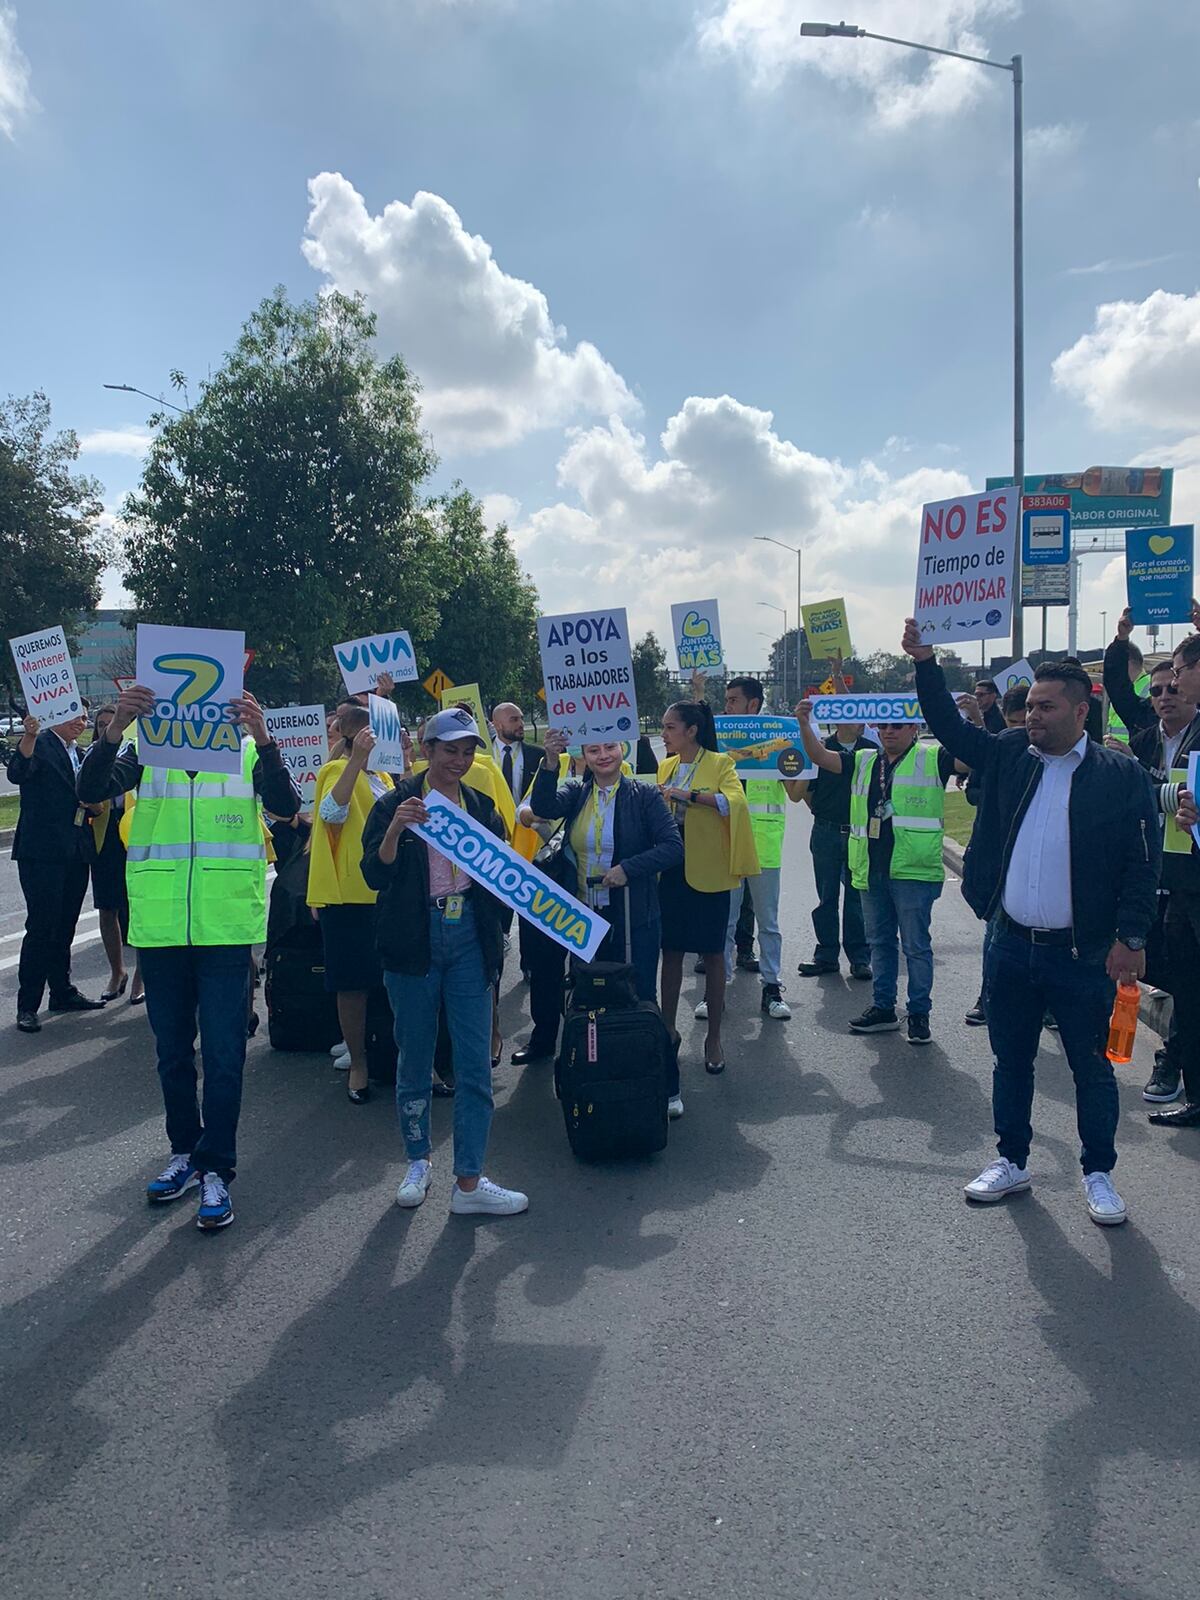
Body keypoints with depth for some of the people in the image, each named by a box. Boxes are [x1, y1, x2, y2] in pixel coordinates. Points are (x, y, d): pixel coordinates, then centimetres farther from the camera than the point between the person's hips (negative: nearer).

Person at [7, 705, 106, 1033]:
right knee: (41, 926, -7)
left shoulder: (79, 754, 17)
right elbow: (17, 774, -25)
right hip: (42, 851, -7)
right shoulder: (40, 744, -5)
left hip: (75, 852, 7)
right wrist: (30, 736, -40)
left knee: (64, 926, 15)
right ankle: (27, 1005, -1)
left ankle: (62, 992, 25)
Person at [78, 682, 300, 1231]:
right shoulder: (146, 748, 3)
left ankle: (215, 1169, 13)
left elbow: (285, 805, -16)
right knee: (172, 1051, 15)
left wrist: (262, 738, -33)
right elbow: (91, 790, -12)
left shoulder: (249, 749, 0)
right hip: (159, 927, 2)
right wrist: (116, 726, -29)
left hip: (226, 927, -2)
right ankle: (185, 1150, 32)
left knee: (223, 1054, 1)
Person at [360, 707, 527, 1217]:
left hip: (469, 938, 3)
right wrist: (394, 831, -25)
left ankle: (469, 1183, 5)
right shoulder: (395, 803, -1)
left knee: (475, 1064, -1)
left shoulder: (481, 806, 10)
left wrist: (496, 936, 1)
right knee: (415, 1059, 8)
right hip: (415, 941, -2)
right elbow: (374, 876, -9)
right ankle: (418, 1161, 27)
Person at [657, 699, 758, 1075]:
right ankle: (668, 1029, 19)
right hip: (670, 870, 5)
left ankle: (714, 1036, 12)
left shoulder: (719, 763, -5)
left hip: (707, 871, -5)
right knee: (670, 951, 8)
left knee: (712, 953, 3)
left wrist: (690, 795, -29)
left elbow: (735, 802, -23)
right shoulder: (665, 767, 11)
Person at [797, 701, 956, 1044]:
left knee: (916, 945, 2)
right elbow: (820, 757, 9)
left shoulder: (932, 759, -1)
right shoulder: (863, 761, 14)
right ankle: (883, 1007, 25)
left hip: (913, 871, -6)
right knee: (880, 941, 15)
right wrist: (805, 724, -6)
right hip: (872, 870, 6)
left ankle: (919, 1013, 12)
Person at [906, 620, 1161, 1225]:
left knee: (1091, 1068, 9)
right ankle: (1011, 1162, 31)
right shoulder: (1010, 755, 3)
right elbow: (950, 727, 7)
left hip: (1083, 954, -4)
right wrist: (925, 664, -6)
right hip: (1012, 946, 4)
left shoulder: (1121, 776, -8)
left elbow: (1142, 863, -7)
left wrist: (1131, 938, -12)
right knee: (1011, 1061, 15)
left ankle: (1098, 1174, 26)